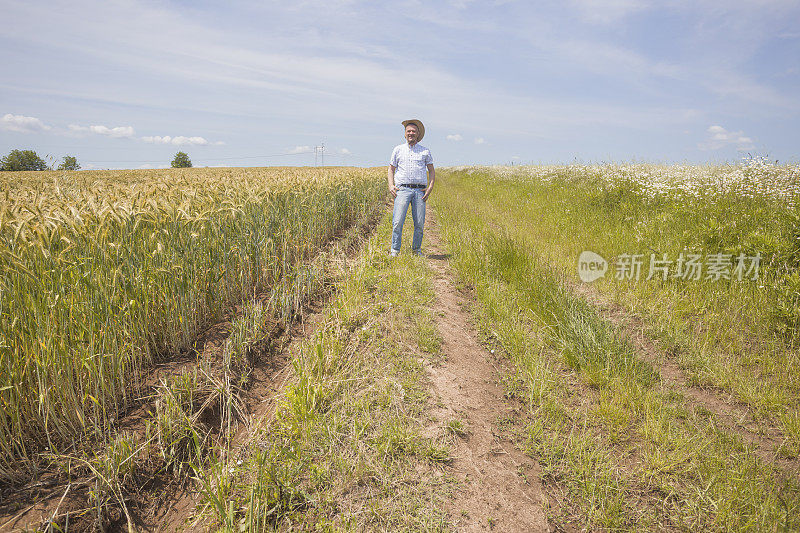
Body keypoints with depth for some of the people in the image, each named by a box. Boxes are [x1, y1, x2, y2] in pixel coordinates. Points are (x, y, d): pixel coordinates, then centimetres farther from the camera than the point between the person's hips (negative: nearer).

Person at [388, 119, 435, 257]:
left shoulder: (425, 151, 15)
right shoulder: (398, 149, 15)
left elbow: (431, 171, 17)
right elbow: (391, 169, 17)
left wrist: (430, 187, 2)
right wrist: (391, 185, 2)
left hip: (420, 190, 1)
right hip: (402, 189, -1)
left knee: (419, 223, -2)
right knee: (398, 222, -12)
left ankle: (416, 249, 14)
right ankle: (394, 250, -3)